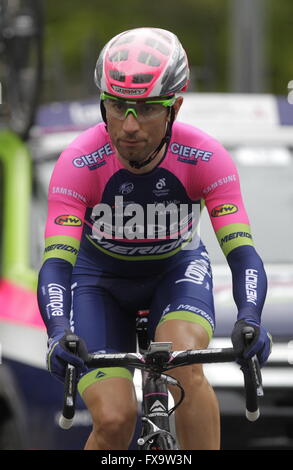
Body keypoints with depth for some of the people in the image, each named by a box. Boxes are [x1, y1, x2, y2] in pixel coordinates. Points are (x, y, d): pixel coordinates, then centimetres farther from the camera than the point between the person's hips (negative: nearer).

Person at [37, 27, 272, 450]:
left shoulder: (205, 158, -29)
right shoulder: (80, 163, -31)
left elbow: (242, 253, -33)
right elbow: (56, 262, -37)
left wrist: (249, 319, -53)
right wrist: (59, 333, -56)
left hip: (177, 269, 0)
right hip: (101, 276, 0)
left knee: (185, 364, -32)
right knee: (114, 420, -18)